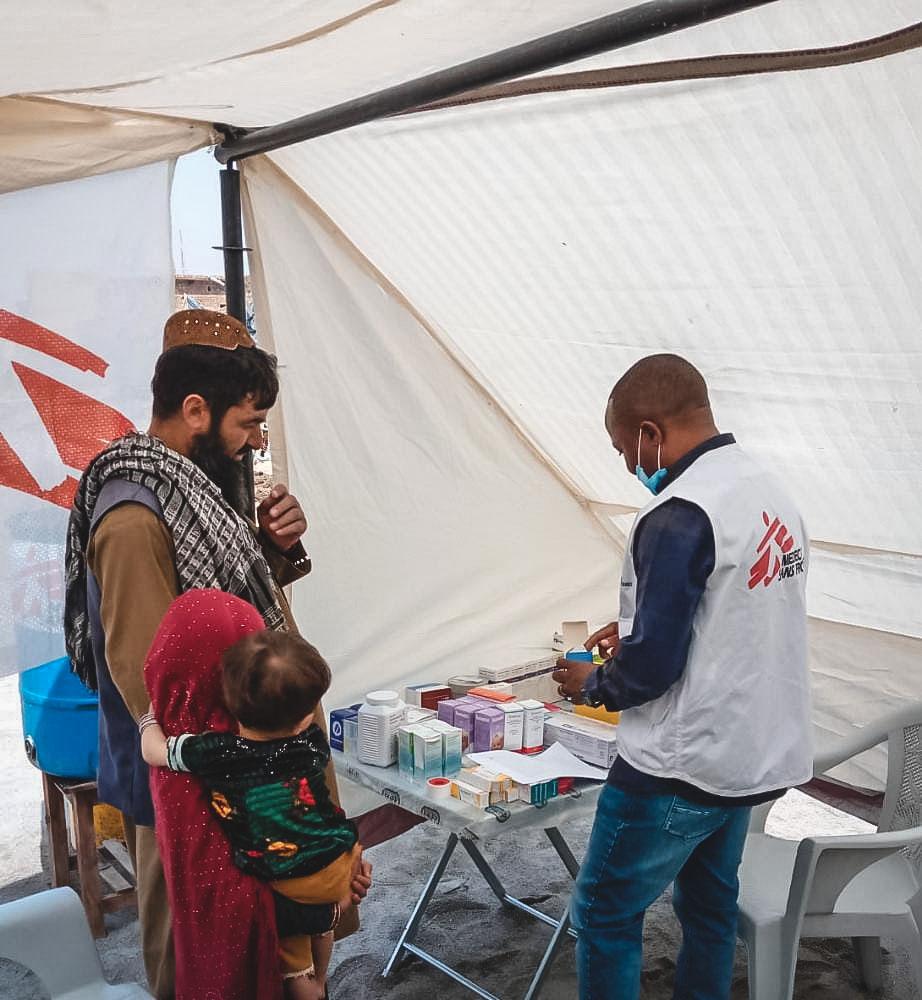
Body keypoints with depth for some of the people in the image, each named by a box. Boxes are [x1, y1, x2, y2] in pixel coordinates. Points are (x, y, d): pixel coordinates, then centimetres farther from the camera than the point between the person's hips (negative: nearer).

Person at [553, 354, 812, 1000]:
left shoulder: (679, 516, -23)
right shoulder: (772, 494, 5)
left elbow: (651, 667, -23)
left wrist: (591, 683, -3)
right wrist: (638, 632, 16)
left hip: (680, 771, -9)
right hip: (756, 754, 9)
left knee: (605, 914, 7)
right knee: (710, 901, 22)